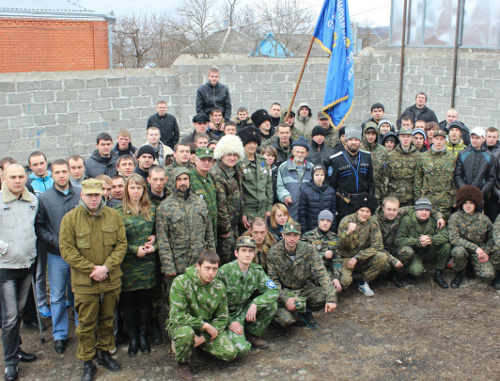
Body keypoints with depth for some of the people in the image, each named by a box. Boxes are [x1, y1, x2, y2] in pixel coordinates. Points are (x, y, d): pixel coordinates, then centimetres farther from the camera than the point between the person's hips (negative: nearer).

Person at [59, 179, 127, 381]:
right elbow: (67, 249, -9)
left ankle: (104, 353, 36)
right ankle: (87, 362, 19)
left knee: (108, 319, 17)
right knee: (86, 323, 4)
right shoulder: (70, 218, -7)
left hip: (111, 280, 3)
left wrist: (106, 267, -13)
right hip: (84, 282, -3)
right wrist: (91, 269, -14)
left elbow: (121, 244, 0)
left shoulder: (113, 216, 0)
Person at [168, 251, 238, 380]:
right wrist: (205, 325, -23)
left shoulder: (219, 286, -6)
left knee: (231, 353, -15)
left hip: (208, 328, 4)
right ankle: (182, 363, -7)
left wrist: (203, 338, -16)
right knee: (186, 333, -40)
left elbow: (222, 318, -3)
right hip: (182, 325, -4)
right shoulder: (181, 282, -20)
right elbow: (178, 316, -25)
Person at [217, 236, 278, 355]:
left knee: (272, 304, -19)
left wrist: (255, 304, -25)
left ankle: (253, 334, 2)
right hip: (229, 315, -5)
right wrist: (230, 323, -19)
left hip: (245, 310, 5)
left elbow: (274, 291, -10)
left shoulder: (257, 271, -3)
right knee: (241, 349, -27)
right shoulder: (224, 272, -19)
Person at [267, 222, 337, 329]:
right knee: (285, 319, -29)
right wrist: (285, 300, -25)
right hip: (285, 291, -2)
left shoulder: (308, 249, -10)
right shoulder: (274, 253, -13)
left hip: (305, 288, 2)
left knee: (324, 297, -27)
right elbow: (272, 280, -9)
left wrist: (331, 298, -26)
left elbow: (321, 273, -14)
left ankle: (305, 311, 5)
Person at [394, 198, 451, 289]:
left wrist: (431, 239, -37)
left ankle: (438, 274, -4)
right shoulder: (407, 220, -13)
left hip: (430, 253, 4)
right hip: (415, 253, -4)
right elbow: (398, 240, -19)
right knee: (416, 271, -34)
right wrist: (417, 242, -29)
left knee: (446, 246, -22)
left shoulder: (434, 220, -5)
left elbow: (445, 235, -18)